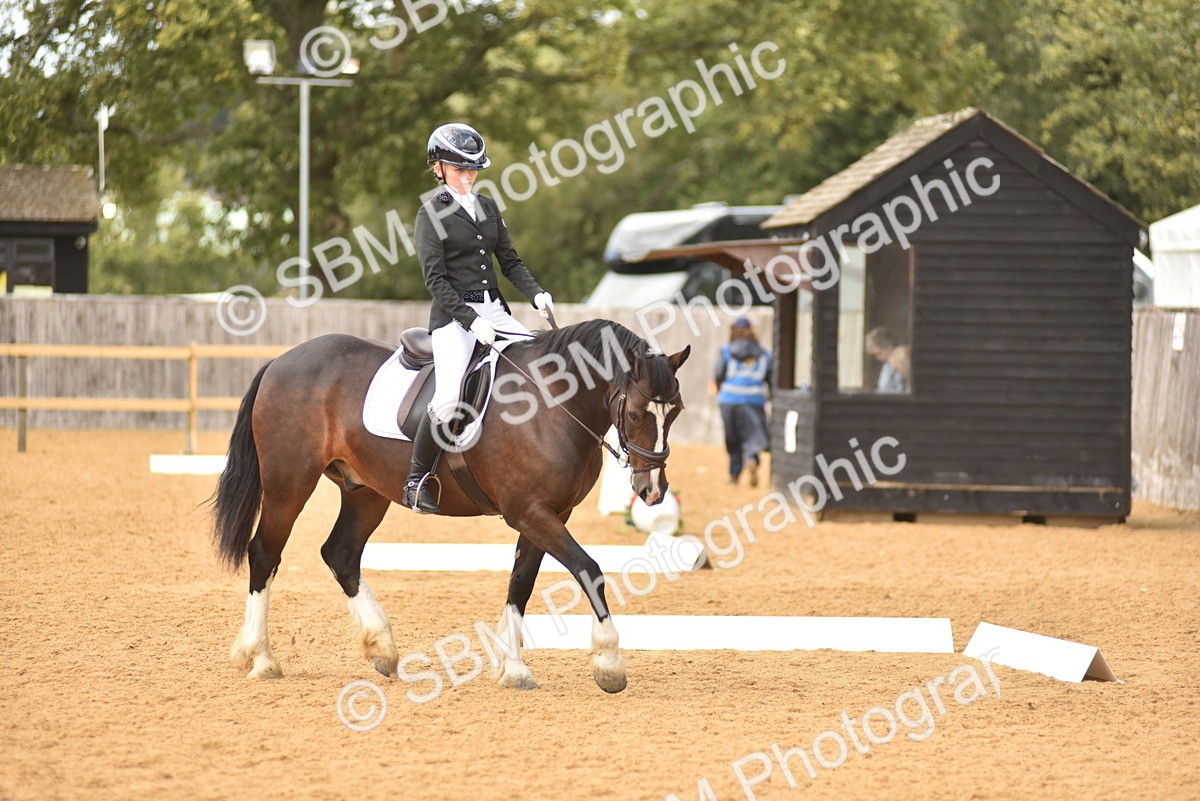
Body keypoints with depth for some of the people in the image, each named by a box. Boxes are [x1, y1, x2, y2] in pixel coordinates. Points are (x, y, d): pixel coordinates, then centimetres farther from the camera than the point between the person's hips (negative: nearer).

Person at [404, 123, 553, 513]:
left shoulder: (488, 207, 16)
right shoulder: (432, 213, -3)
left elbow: (510, 260, 16)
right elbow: (435, 279, -9)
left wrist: (536, 293, -3)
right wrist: (470, 320, -19)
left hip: (494, 311, 6)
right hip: (454, 315, -6)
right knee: (449, 397, -24)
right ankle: (416, 481, -10)